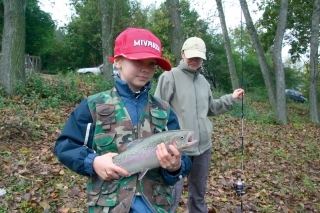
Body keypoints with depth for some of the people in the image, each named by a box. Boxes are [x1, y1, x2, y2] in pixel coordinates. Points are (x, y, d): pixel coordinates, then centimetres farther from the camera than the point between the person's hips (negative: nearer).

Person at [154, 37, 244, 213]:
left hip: (203, 146, 6)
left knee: (199, 193, 22)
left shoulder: (203, 81, 11)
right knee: (172, 194, 1)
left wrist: (231, 98, 9)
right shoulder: (169, 77, -9)